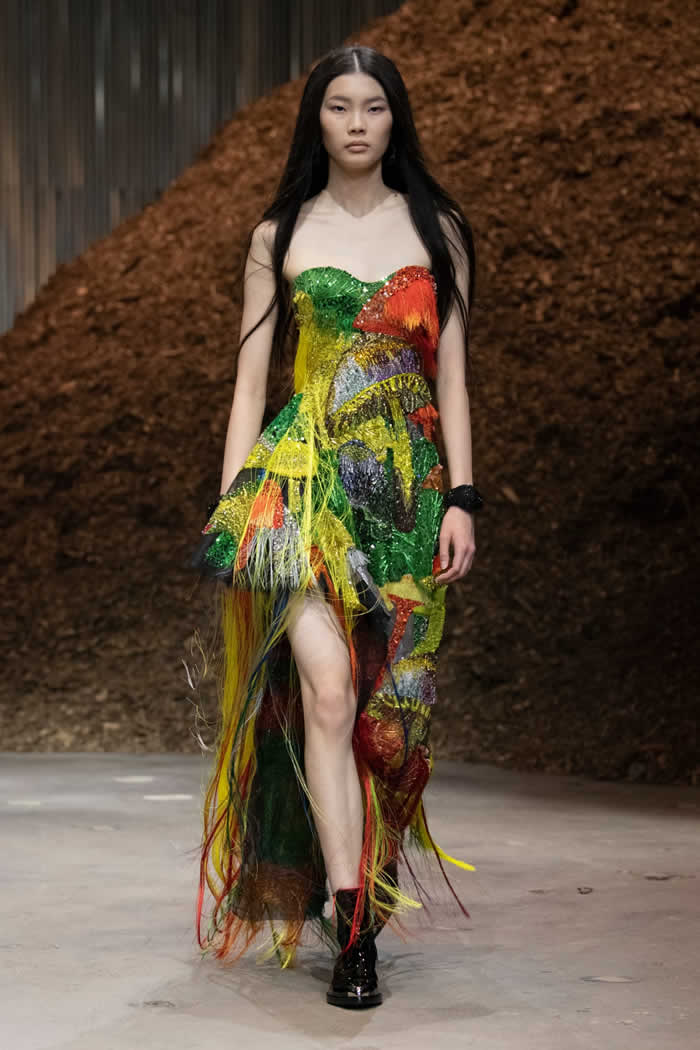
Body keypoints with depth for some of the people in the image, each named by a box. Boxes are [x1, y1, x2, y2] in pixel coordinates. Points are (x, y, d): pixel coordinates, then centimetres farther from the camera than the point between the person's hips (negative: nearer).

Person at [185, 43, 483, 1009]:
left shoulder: (436, 231, 11)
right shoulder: (278, 239, 9)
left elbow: (452, 375, 9)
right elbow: (251, 382, 8)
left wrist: (462, 497, 0)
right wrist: (229, 504, 0)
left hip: (406, 484, 2)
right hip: (302, 473, -2)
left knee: (386, 706, 2)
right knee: (328, 687, -18)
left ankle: (347, 886, 22)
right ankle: (353, 933, -16)